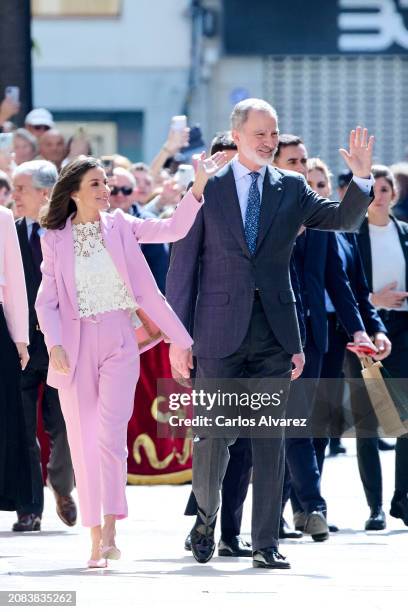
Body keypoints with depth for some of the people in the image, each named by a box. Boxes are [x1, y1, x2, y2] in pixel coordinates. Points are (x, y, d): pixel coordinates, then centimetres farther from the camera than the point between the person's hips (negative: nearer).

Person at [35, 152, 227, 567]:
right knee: (83, 440, 1)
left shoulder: (119, 226, 5)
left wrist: (198, 188, -18)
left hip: (118, 340, -1)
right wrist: (54, 344, -10)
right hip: (75, 345, 1)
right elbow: (46, 299, 4)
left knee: (110, 433, -14)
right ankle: (96, 539, 6)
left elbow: (172, 229, -6)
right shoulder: (55, 238, 5)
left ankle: (110, 530, -15)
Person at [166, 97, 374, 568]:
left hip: (274, 330, 2)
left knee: (269, 438, 1)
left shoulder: (291, 188, 10)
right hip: (220, 329, -2)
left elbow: (343, 220, 6)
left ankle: (266, 544, 3)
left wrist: (361, 179, -12)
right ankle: (206, 516, 26)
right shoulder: (207, 189, 2)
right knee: (213, 434, 2)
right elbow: (183, 265, 1)